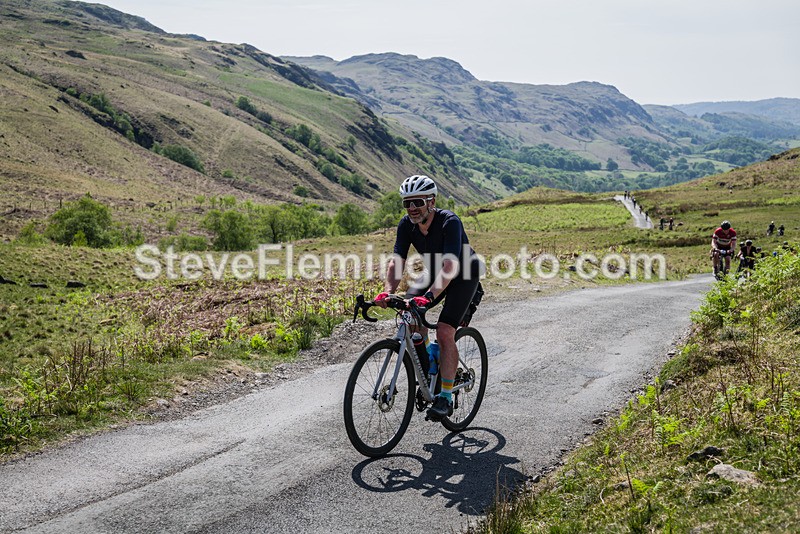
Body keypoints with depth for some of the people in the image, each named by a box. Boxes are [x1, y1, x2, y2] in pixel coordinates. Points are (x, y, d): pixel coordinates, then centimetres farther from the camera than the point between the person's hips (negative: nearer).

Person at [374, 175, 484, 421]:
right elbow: (396, 262, -18)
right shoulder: (406, 225, -15)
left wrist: (429, 296, -53)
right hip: (435, 272, 6)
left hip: (464, 274, -6)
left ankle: (446, 398, -11)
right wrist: (387, 292, -36)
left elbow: (450, 267, -41)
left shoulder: (449, 222, -32)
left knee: (445, 332, -20)